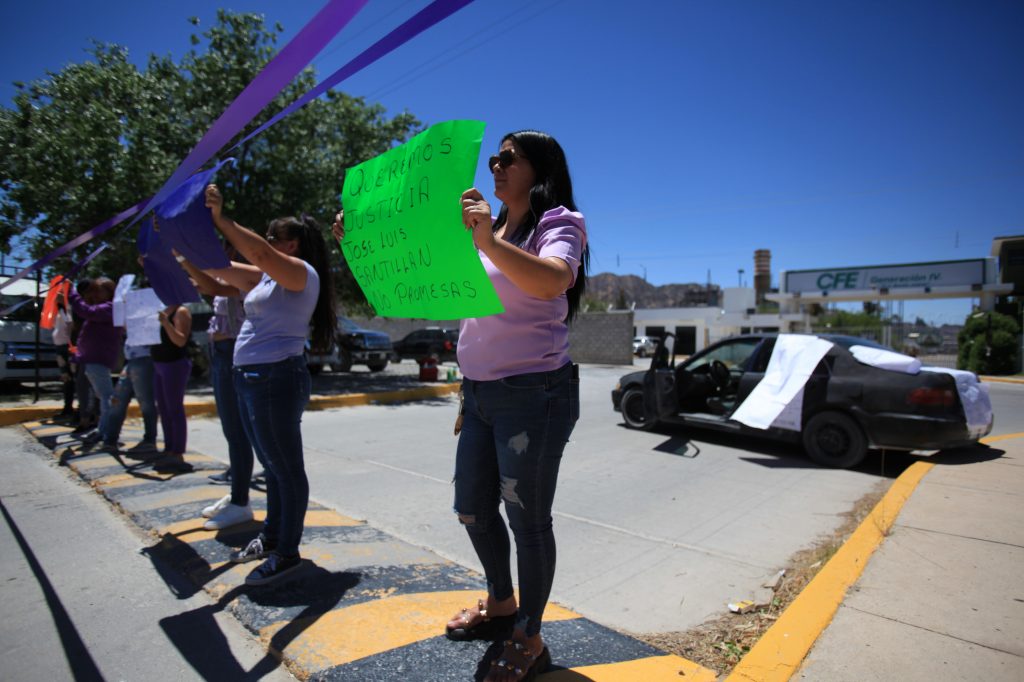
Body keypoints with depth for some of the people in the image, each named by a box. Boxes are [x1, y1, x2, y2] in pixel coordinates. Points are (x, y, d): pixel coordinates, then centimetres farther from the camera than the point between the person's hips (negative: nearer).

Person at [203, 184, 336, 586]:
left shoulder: (302, 273, -7)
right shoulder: (265, 277, 19)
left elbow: (260, 254, -24)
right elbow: (219, 268, 22)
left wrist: (220, 219, -23)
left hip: (278, 378, -9)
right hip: (249, 379, 10)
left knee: (286, 469, -1)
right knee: (273, 467, 18)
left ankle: (287, 554, 9)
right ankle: (271, 539, 31)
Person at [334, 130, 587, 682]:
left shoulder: (559, 223, -5)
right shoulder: (487, 231, 17)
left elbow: (552, 281, -28)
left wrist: (487, 241, -39)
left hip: (533, 393, -8)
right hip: (478, 392, 8)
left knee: (527, 519, 4)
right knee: (472, 509, 17)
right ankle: (500, 603, 42)